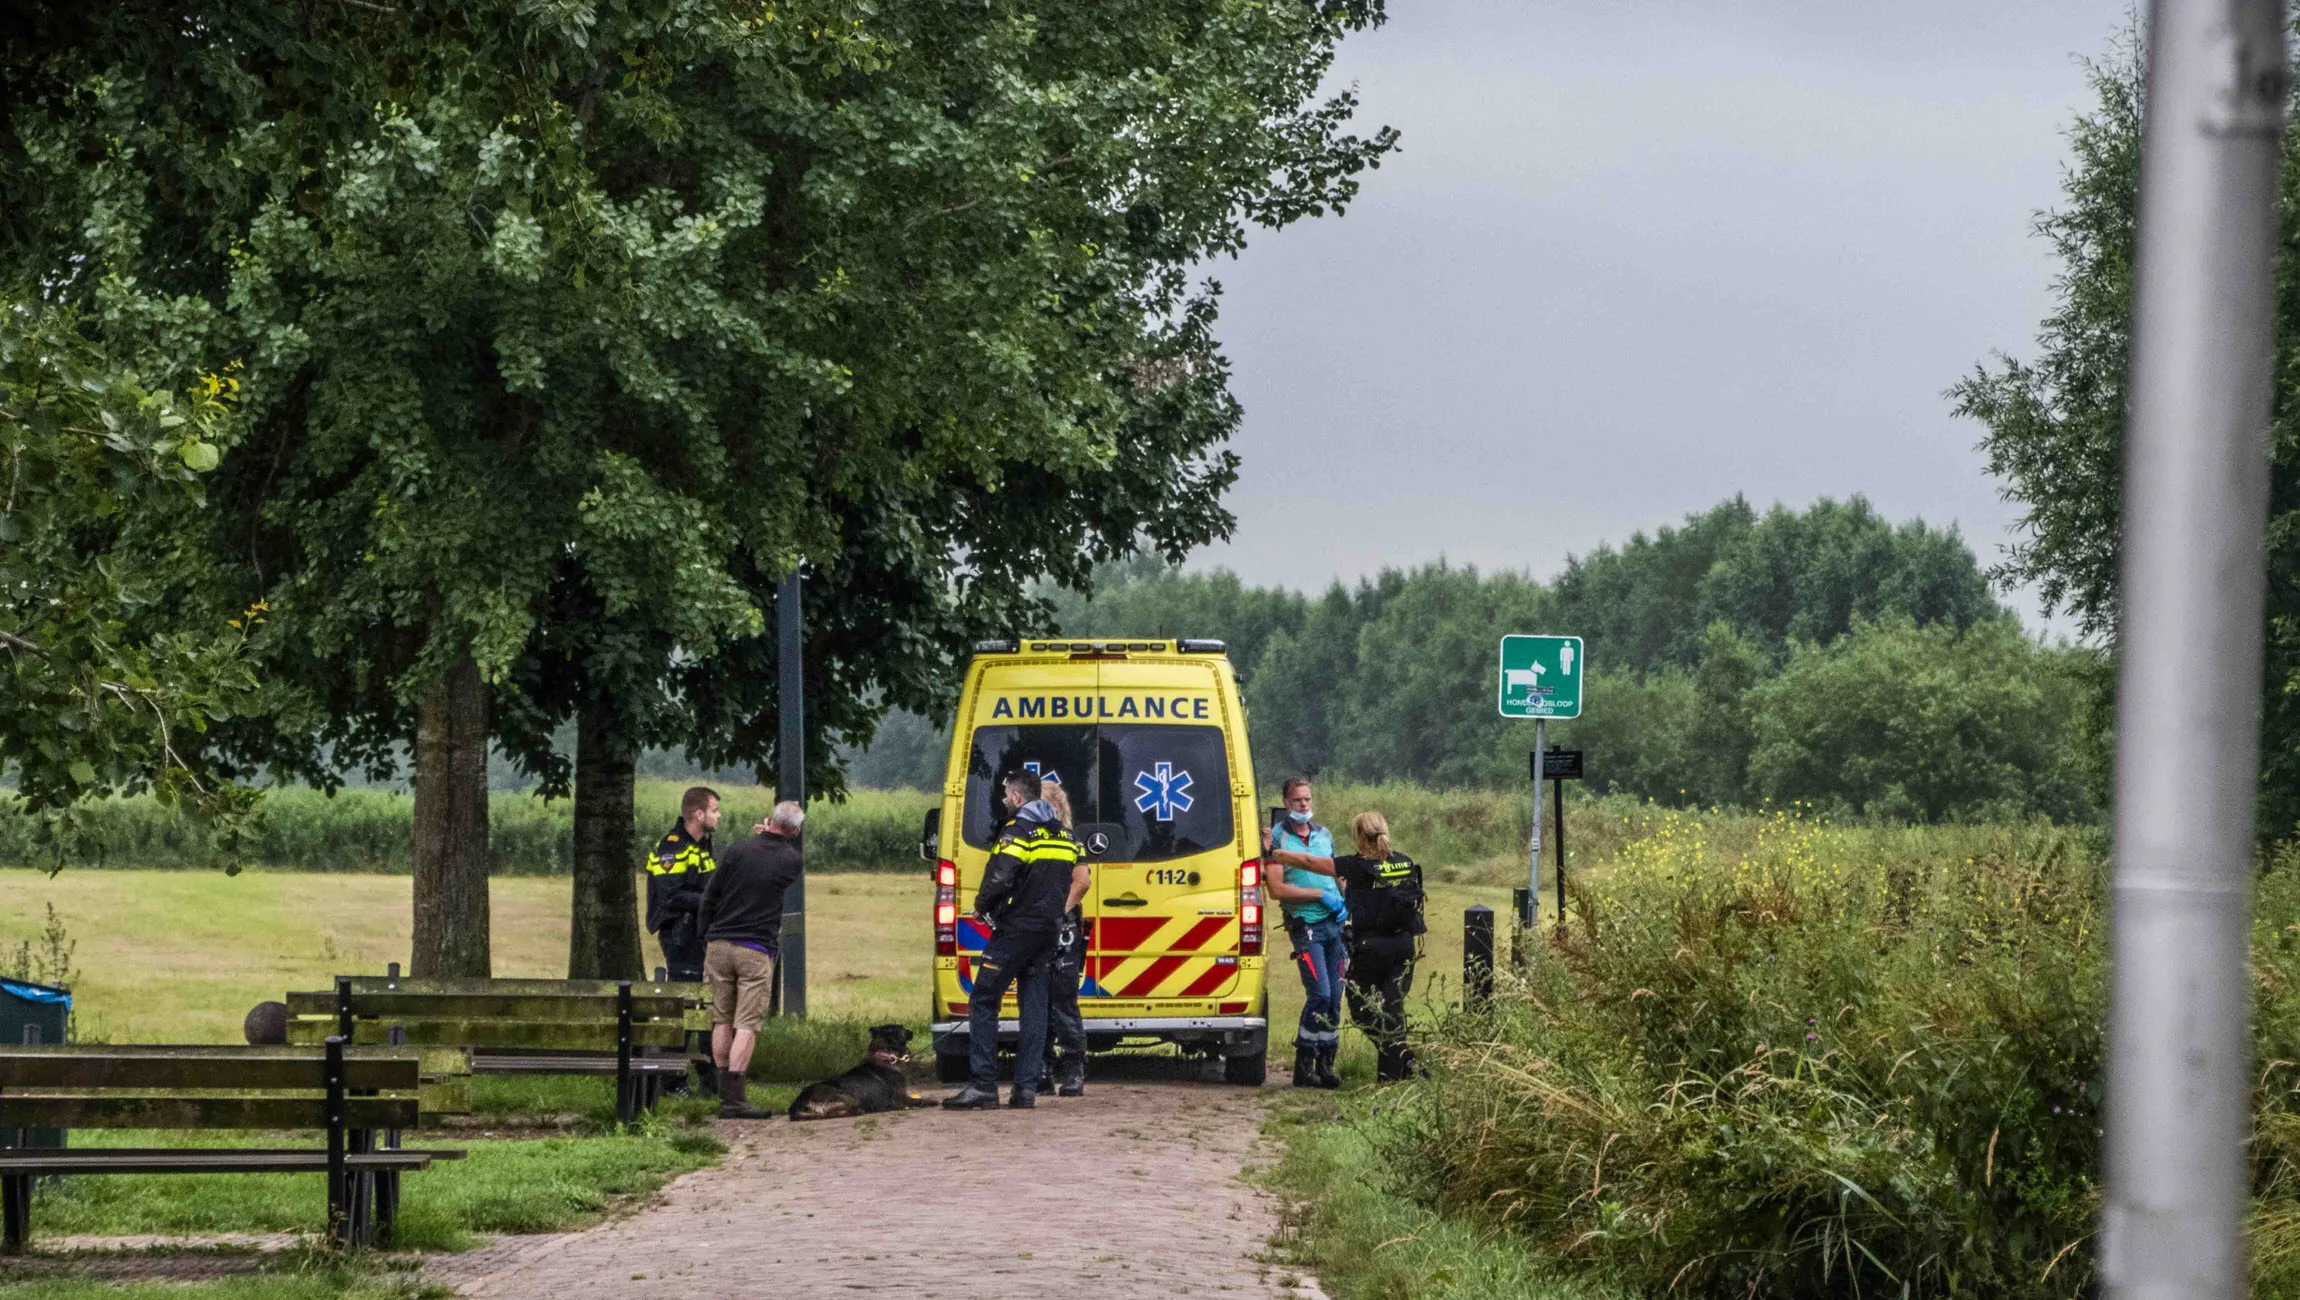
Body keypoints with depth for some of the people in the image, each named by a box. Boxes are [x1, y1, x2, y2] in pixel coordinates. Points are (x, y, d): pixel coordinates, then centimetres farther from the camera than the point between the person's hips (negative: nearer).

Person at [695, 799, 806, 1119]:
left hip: (719, 945, 2)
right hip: (757, 949, -2)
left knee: (722, 1021, 10)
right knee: (747, 1025, -4)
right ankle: (734, 1099, -12)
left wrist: (706, 939, 13)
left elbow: (709, 898, 4)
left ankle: (724, 1093, 14)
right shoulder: (791, 861, -3)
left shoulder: (738, 851, 1)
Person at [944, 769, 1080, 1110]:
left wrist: (982, 906, -6)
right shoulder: (1062, 833, 14)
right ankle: (1026, 1088, 5)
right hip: (1048, 929, 8)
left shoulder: (1018, 830, -12)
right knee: (1033, 1005, 9)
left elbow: (1000, 878, -22)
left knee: (983, 1000, -3)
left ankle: (983, 1086, -10)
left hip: (1016, 928, -8)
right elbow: (1069, 879, 20)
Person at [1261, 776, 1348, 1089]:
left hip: (1335, 923, 6)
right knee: (1320, 994, -15)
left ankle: (1325, 1065, 8)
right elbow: (1276, 889, -11)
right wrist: (1320, 895, -12)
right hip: (1306, 925, -6)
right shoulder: (1277, 838, -3)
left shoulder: (1324, 834, 16)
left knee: (1335, 997, 2)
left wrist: (1344, 903, 7)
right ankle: (1303, 1066, -7)